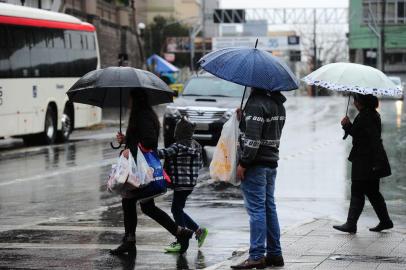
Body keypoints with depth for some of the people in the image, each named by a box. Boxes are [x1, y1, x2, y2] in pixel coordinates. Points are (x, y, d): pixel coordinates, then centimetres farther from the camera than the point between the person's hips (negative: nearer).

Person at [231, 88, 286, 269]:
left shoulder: (256, 103, -16)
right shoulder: (278, 103, 12)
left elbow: (252, 138, -21)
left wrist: (243, 163, -17)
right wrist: (243, 115, 15)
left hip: (257, 164, -9)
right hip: (272, 161, 9)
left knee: (256, 209, -7)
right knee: (269, 208, 13)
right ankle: (275, 254, 16)